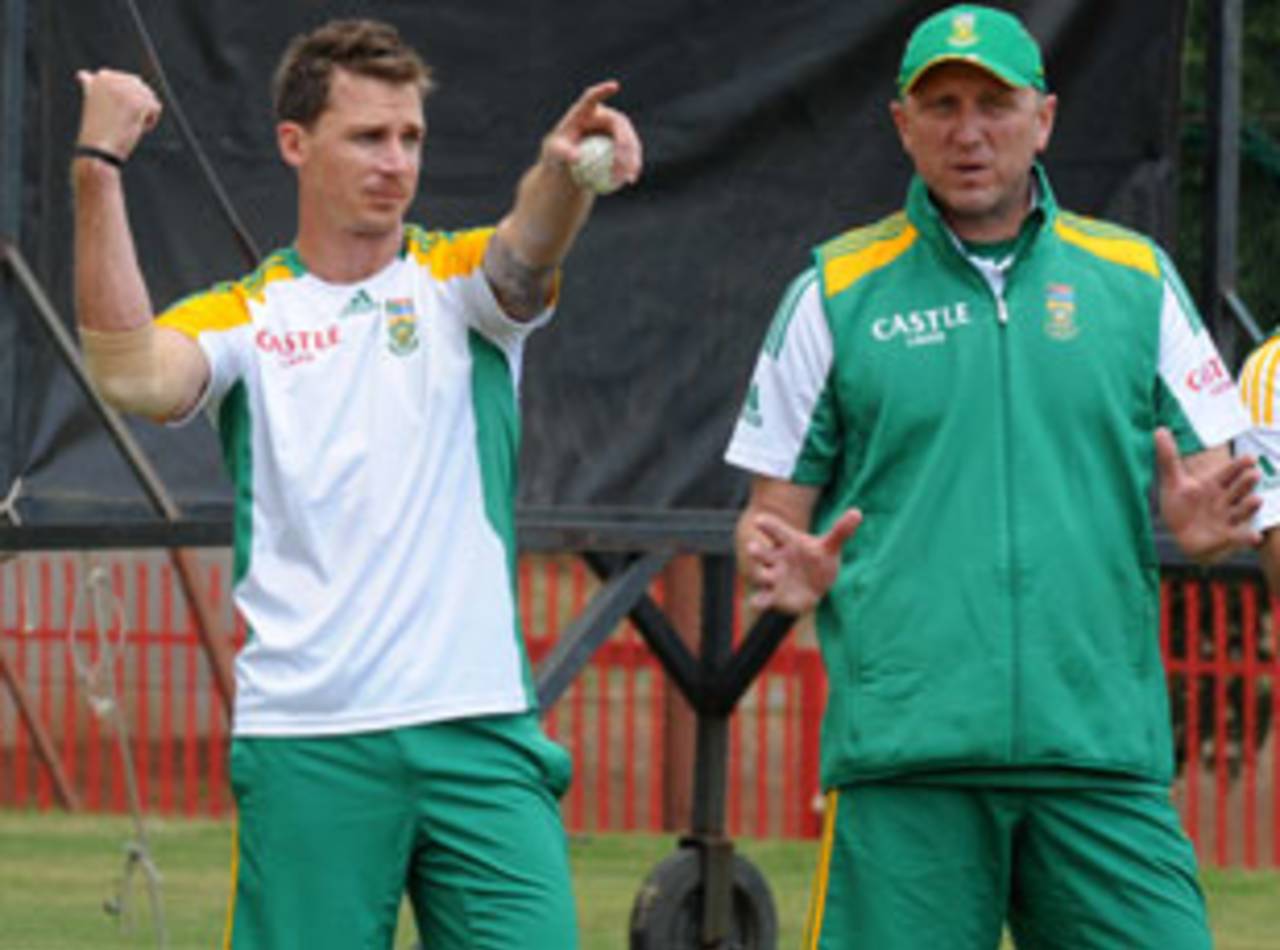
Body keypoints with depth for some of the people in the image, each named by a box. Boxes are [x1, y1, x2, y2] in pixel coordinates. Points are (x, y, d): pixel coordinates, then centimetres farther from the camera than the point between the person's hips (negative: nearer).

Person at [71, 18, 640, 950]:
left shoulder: (457, 282, 9)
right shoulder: (242, 318, 8)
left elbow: (525, 254, -15)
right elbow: (134, 376, -13)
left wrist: (564, 174, -39)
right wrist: (100, 172, -17)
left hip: (479, 731, 1)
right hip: (306, 744, -1)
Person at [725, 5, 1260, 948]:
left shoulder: (1134, 278, 13)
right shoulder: (837, 294, 10)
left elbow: (1211, 484, 15)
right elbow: (773, 514, 11)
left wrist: (1204, 523, -9)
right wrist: (785, 572, -11)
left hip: (1102, 751, 1)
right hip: (902, 753, -1)